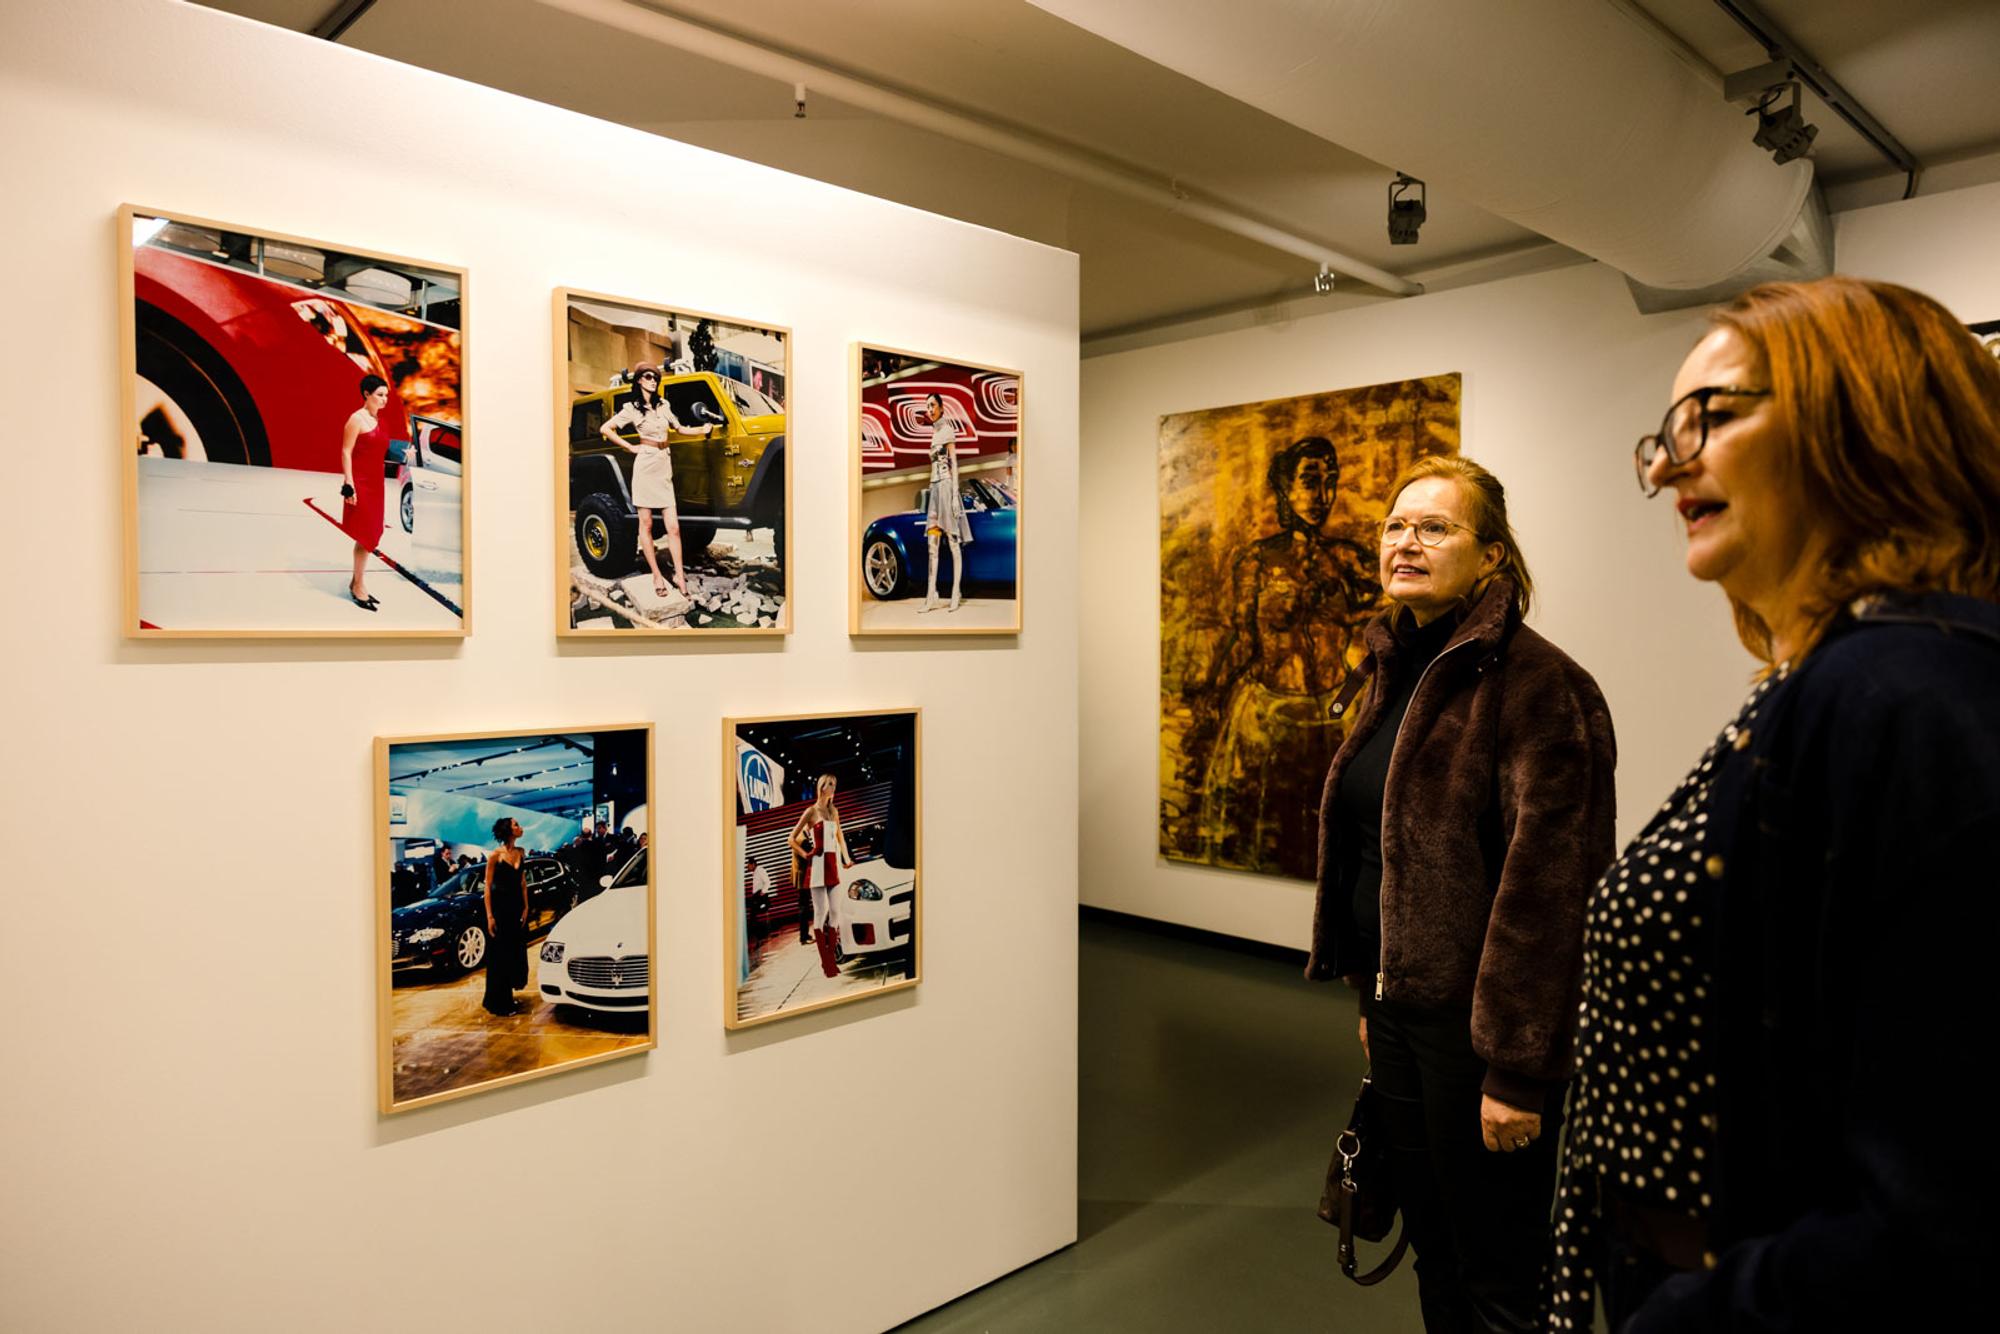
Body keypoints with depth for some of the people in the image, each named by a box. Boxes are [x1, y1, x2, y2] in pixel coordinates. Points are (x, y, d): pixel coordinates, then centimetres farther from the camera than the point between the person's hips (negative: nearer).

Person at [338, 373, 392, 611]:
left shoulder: (380, 421, 13)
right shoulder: (357, 419, -11)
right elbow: (346, 452, -14)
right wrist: (349, 486, -19)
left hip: (375, 484, 8)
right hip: (360, 484, -8)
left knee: (369, 536, 12)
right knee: (365, 536, -5)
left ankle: (356, 583, 22)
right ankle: (358, 586, 5)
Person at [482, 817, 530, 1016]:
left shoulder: (519, 853, 7)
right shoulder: (495, 855, -10)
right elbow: (487, 886, -9)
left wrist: (526, 907, 3)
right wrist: (489, 916, -13)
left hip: (517, 906, 6)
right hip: (499, 906, -6)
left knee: (516, 953, 10)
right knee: (499, 956, 1)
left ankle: (508, 997, 24)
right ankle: (498, 1004, 9)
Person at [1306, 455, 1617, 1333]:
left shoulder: (1535, 684, -16)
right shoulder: (1394, 673, 10)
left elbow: (1547, 883, -20)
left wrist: (1517, 1068, -19)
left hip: (1477, 1021, -8)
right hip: (1400, 1008, 8)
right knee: (1434, 1255, 22)